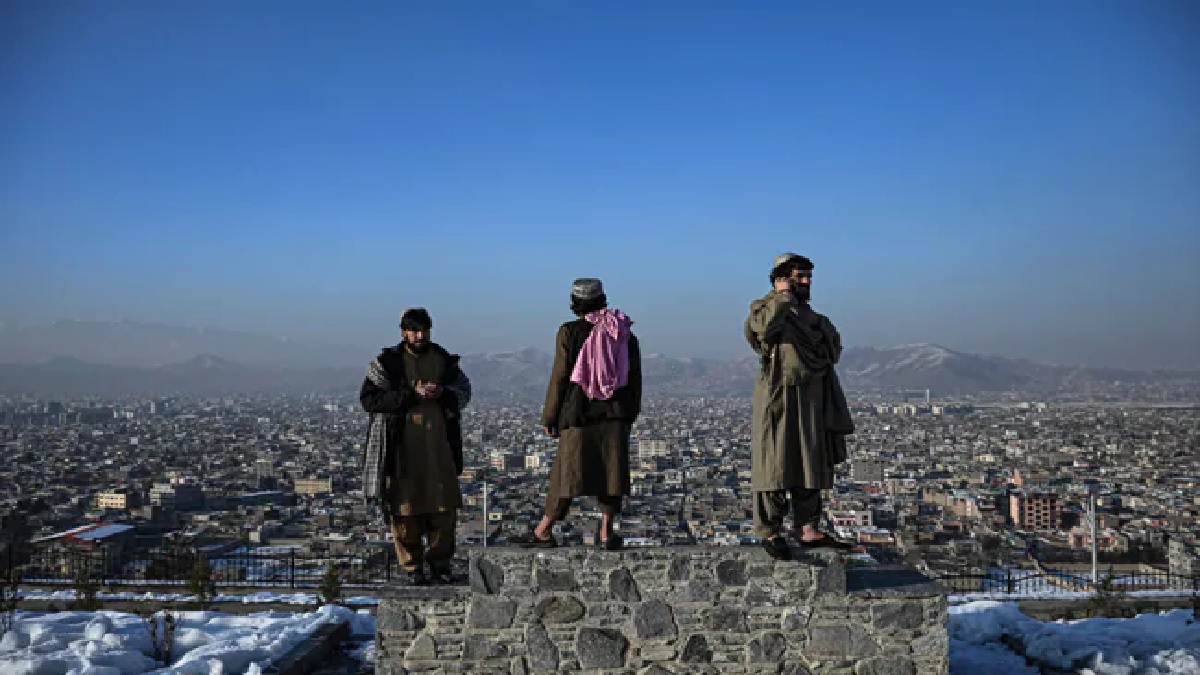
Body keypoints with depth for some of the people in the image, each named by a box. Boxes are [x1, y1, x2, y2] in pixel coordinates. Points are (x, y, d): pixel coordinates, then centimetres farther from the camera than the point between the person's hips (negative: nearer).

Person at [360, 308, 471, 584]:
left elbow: (464, 391, 15)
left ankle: (440, 564, 20)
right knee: (405, 508, 1)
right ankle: (413, 567, 14)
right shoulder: (387, 362, 0)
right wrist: (411, 395, -15)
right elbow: (369, 398, -7)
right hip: (402, 445, -3)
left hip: (439, 446, 3)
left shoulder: (444, 360, 10)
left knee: (444, 507, 5)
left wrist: (442, 393, -8)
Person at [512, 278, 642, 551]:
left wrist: (549, 417, 2)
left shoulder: (569, 332, -6)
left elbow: (560, 377, -5)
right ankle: (606, 533, 9)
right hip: (615, 415, 3)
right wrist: (629, 415, 19)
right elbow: (635, 378, 9)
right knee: (610, 470, 7)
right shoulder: (625, 335, 6)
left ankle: (544, 532, 12)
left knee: (567, 470, 3)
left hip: (579, 415, -3)